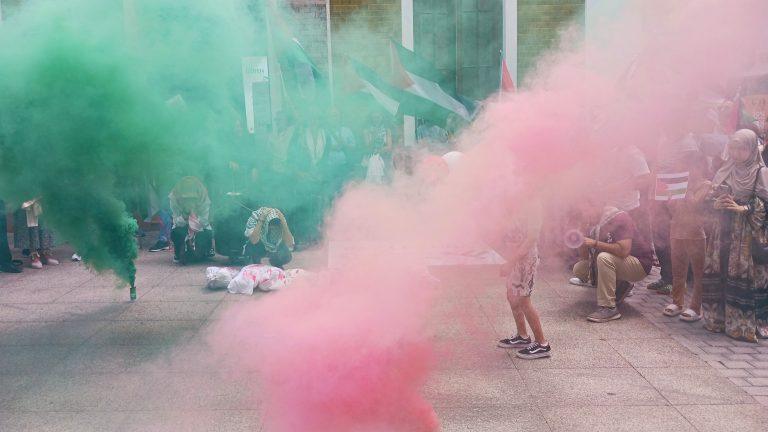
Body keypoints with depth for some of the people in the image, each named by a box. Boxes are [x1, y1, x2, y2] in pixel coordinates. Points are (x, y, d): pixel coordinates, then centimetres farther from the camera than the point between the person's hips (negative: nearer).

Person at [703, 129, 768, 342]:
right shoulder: (725, 171, 13)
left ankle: (745, 324, 0)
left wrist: (743, 208, -19)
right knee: (718, 273, 3)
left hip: (747, 233, -4)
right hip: (722, 230, 4)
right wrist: (716, 204, -6)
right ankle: (718, 318, 14)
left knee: (743, 276, -7)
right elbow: (712, 198, 15)